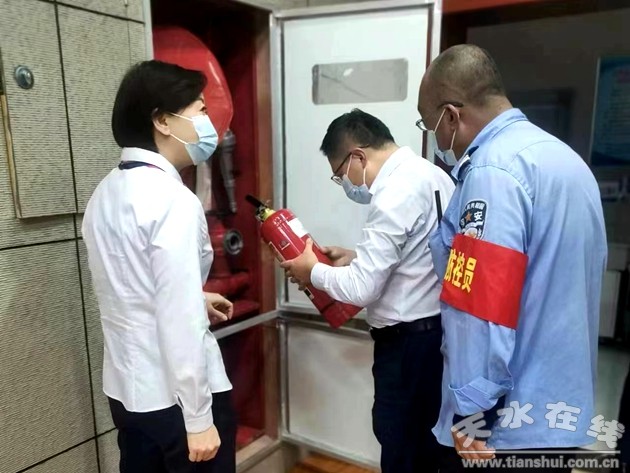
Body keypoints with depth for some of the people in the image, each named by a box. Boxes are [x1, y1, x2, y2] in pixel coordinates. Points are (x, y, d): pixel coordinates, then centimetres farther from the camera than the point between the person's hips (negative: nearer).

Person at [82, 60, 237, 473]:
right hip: (177, 396, -8)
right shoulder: (173, 200, -22)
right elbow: (180, 321, -24)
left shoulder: (106, 194, 4)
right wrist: (198, 418, -16)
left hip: (127, 388, 8)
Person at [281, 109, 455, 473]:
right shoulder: (430, 174, 6)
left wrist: (313, 271, -6)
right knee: (424, 438, 23)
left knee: (400, 444, 10)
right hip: (436, 328, 9)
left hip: (409, 339, -9)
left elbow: (362, 288, -23)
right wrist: (358, 257, 10)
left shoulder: (395, 194, -23)